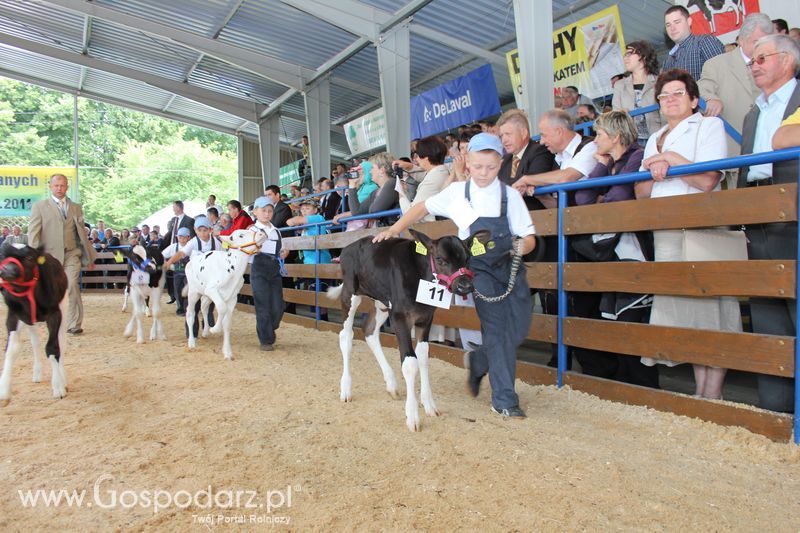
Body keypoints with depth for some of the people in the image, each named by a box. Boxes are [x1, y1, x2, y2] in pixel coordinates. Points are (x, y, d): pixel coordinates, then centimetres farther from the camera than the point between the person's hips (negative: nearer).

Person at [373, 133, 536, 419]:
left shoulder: (510, 195, 1)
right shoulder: (456, 192, 1)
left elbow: (529, 237, 2)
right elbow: (423, 208, 13)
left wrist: (523, 245, -21)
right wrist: (394, 230, 5)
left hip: (510, 267, 3)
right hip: (479, 268, -3)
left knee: (519, 329, 0)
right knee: (497, 328, -13)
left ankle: (478, 361, 29)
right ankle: (504, 399, -3)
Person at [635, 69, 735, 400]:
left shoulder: (709, 125, 4)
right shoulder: (655, 139, 22)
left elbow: (708, 179, -11)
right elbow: (641, 193, 14)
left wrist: (670, 158, -7)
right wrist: (653, 172, -5)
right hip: (665, 233, 6)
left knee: (710, 306, -8)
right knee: (684, 308, 5)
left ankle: (713, 394, -1)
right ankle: (700, 390, 13)